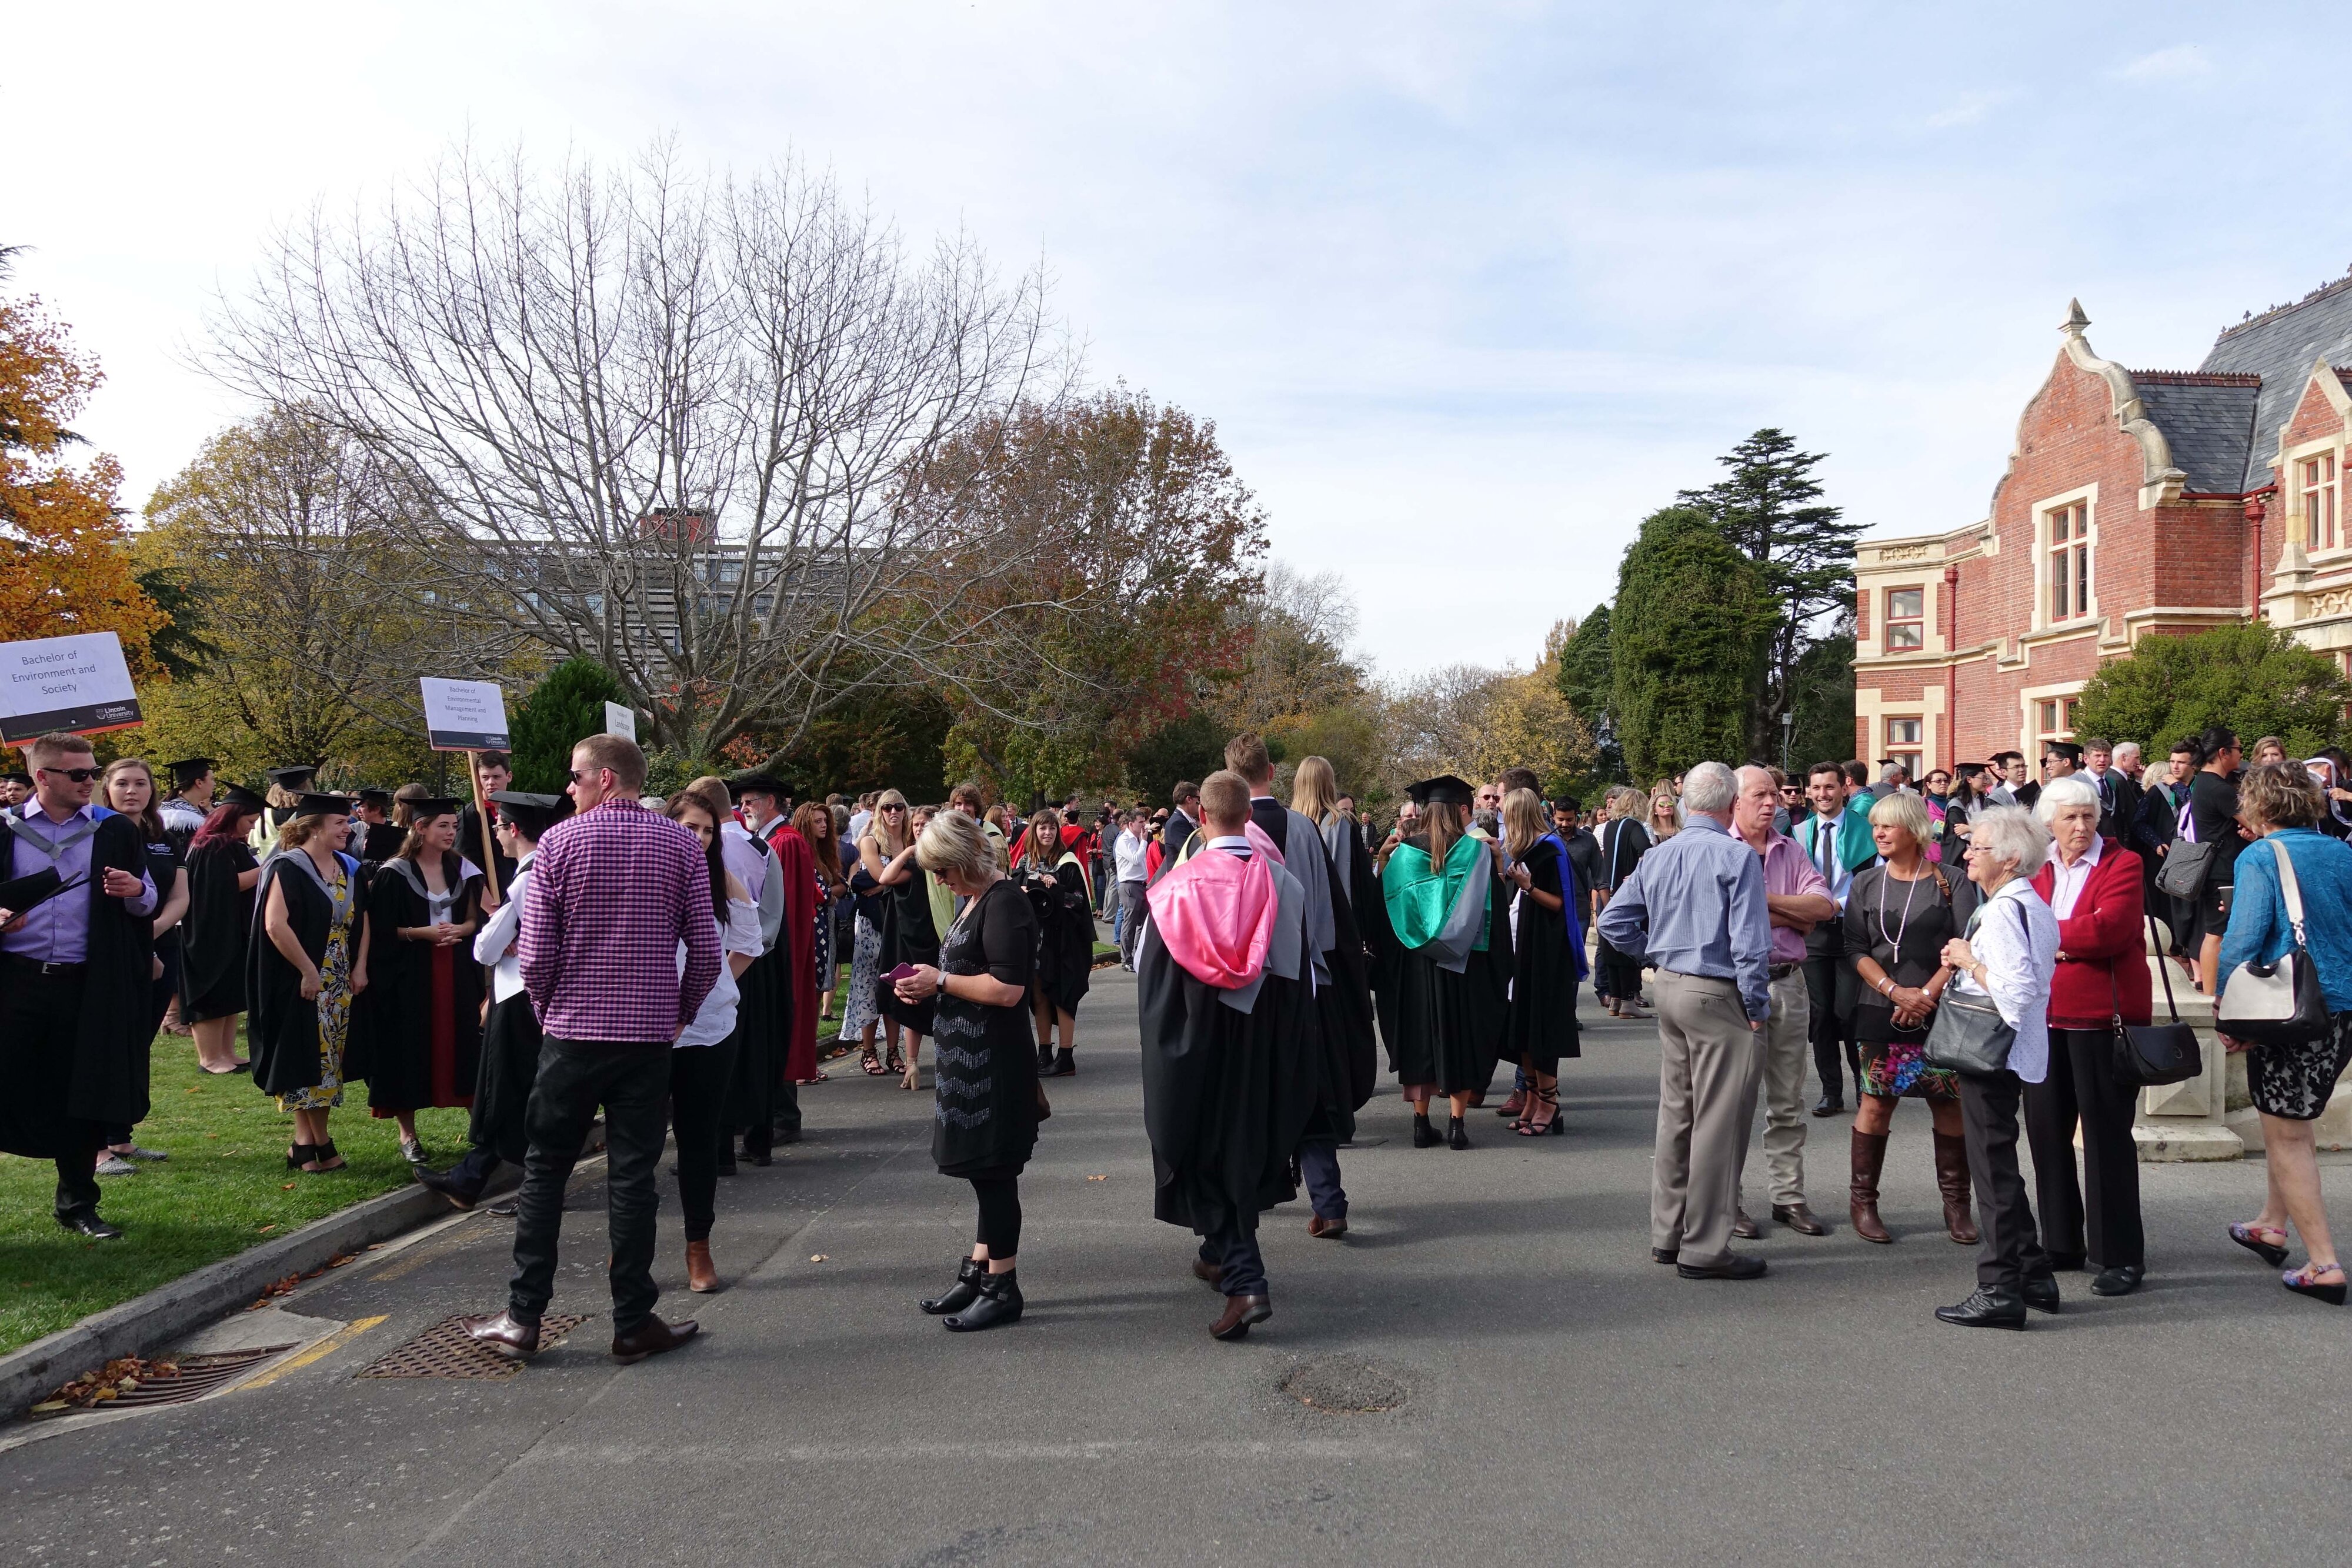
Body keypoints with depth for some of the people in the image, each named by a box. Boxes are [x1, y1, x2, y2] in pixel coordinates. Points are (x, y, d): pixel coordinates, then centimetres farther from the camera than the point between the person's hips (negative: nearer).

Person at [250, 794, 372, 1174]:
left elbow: (362, 919, 13)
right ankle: (312, 1141, 7)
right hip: (302, 983, -7)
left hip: (342, 985, 7)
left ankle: (312, 1141, 17)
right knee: (306, 1064, -2)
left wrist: (359, 968, 2)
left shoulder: (348, 868, 9)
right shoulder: (288, 867, -12)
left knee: (328, 1064, 10)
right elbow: (275, 925, -21)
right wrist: (308, 971, -20)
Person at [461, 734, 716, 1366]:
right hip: (650, 1033, 1)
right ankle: (633, 1324, 11)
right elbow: (706, 951, -4)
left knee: (544, 1171, 11)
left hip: (572, 1031, -1)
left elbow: (535, 954, -7)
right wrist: (681, 1013, 11)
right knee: (632, 1176, 6)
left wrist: (547, 1011, 11)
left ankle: (522, 1318, 16)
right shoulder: (681, 845, -1)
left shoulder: (560, 841, -5)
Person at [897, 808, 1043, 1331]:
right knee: (984, 1173, 16)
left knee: (993, 1172, -1)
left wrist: (940, 980, -15)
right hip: (969, 1058, 10)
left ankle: (1003, 1288, 10)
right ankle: (978, 1274, 26)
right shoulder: (974, 902, 14)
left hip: (994, 1063, -10)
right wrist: (928, 988, 7)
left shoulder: (1005, 905, -17)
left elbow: (1007, 989, -24)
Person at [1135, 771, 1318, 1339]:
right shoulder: (1281, 883, -7)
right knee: (1246, 1147, 20)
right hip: (1263, 1050, 3)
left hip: (1197, 1046, -3)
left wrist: (1164, 1049, 5)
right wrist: (1292, 1052, 9)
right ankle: (1226, 1258, 38)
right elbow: (1300, 979, -1)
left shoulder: (1177, 887, -14)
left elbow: (1152, 980, -8)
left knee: (1208, 1153, 5)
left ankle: (1245, 1281, -7)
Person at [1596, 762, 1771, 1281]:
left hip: (1669, 987, 7)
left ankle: (1668, 1233, 27)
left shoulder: (1656, 857, 7)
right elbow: (1749, 942, -17)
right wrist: (1757, 1008, -9)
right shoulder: (1738, 857, -14)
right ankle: (1704, 1248, 6)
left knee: (1675, 1115, 17)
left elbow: (1613, 922, 11)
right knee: (1718, 1122, 0)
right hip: (1719, 996, -7)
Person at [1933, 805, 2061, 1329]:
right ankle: (2033, 1275, 25)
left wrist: (1969, 960, -14)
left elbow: (2015, 989, -26)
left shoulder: (2003, 910, -19)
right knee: (1999, 1165, 18)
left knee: (1992, 1169, -4)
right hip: (2010, 1051, 10)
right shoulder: (2034, 906, 13)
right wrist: (1966, 963, 7)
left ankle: (2000, 1290, 2)